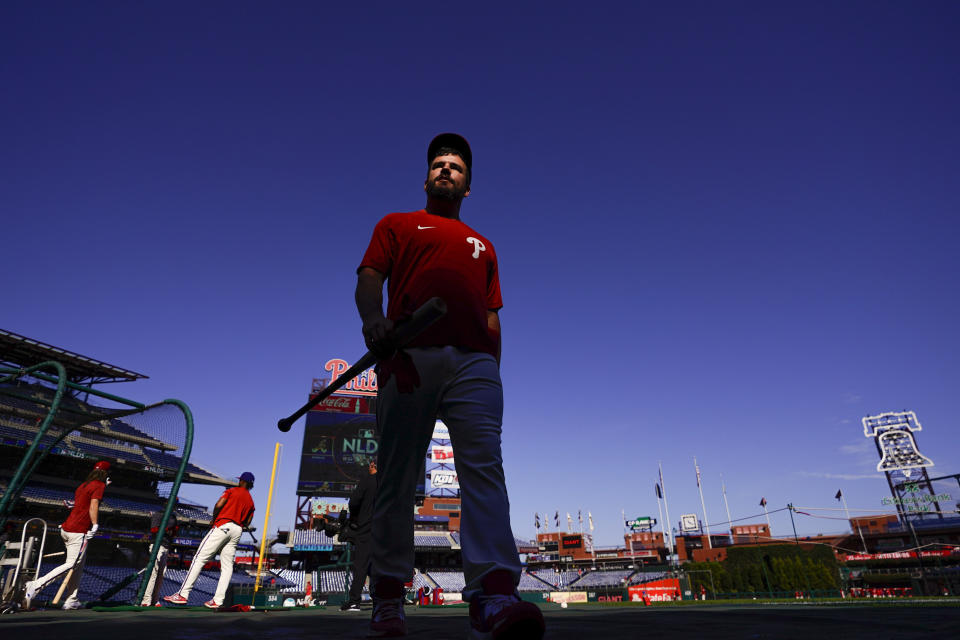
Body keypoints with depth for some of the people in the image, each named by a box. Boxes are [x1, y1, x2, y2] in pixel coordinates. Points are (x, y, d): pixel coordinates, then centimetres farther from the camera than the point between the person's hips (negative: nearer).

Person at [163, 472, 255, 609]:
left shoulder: (232, 491, 7)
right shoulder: (251, 502, 21)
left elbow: (218, 505, -6)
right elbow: (247, 523, 14)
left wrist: (214, 519, 8)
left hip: (223, 525, -5)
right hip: (238, 531, 6)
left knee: (200, 558, -6)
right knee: (227, 566, 4)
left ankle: (183, 595, -10)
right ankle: (218, 601, -4)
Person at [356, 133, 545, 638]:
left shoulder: (482, 245, 31)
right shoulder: (396, 225, 24)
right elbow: (369, 277, 7)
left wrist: (491, 374, 11)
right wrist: (374, 318, -15)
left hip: (472, 361, 2)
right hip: (408, 357, -2)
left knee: (484, 467, -16)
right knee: (397, 478, -2)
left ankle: (493, 595, -23)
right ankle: (388, 597, 8)